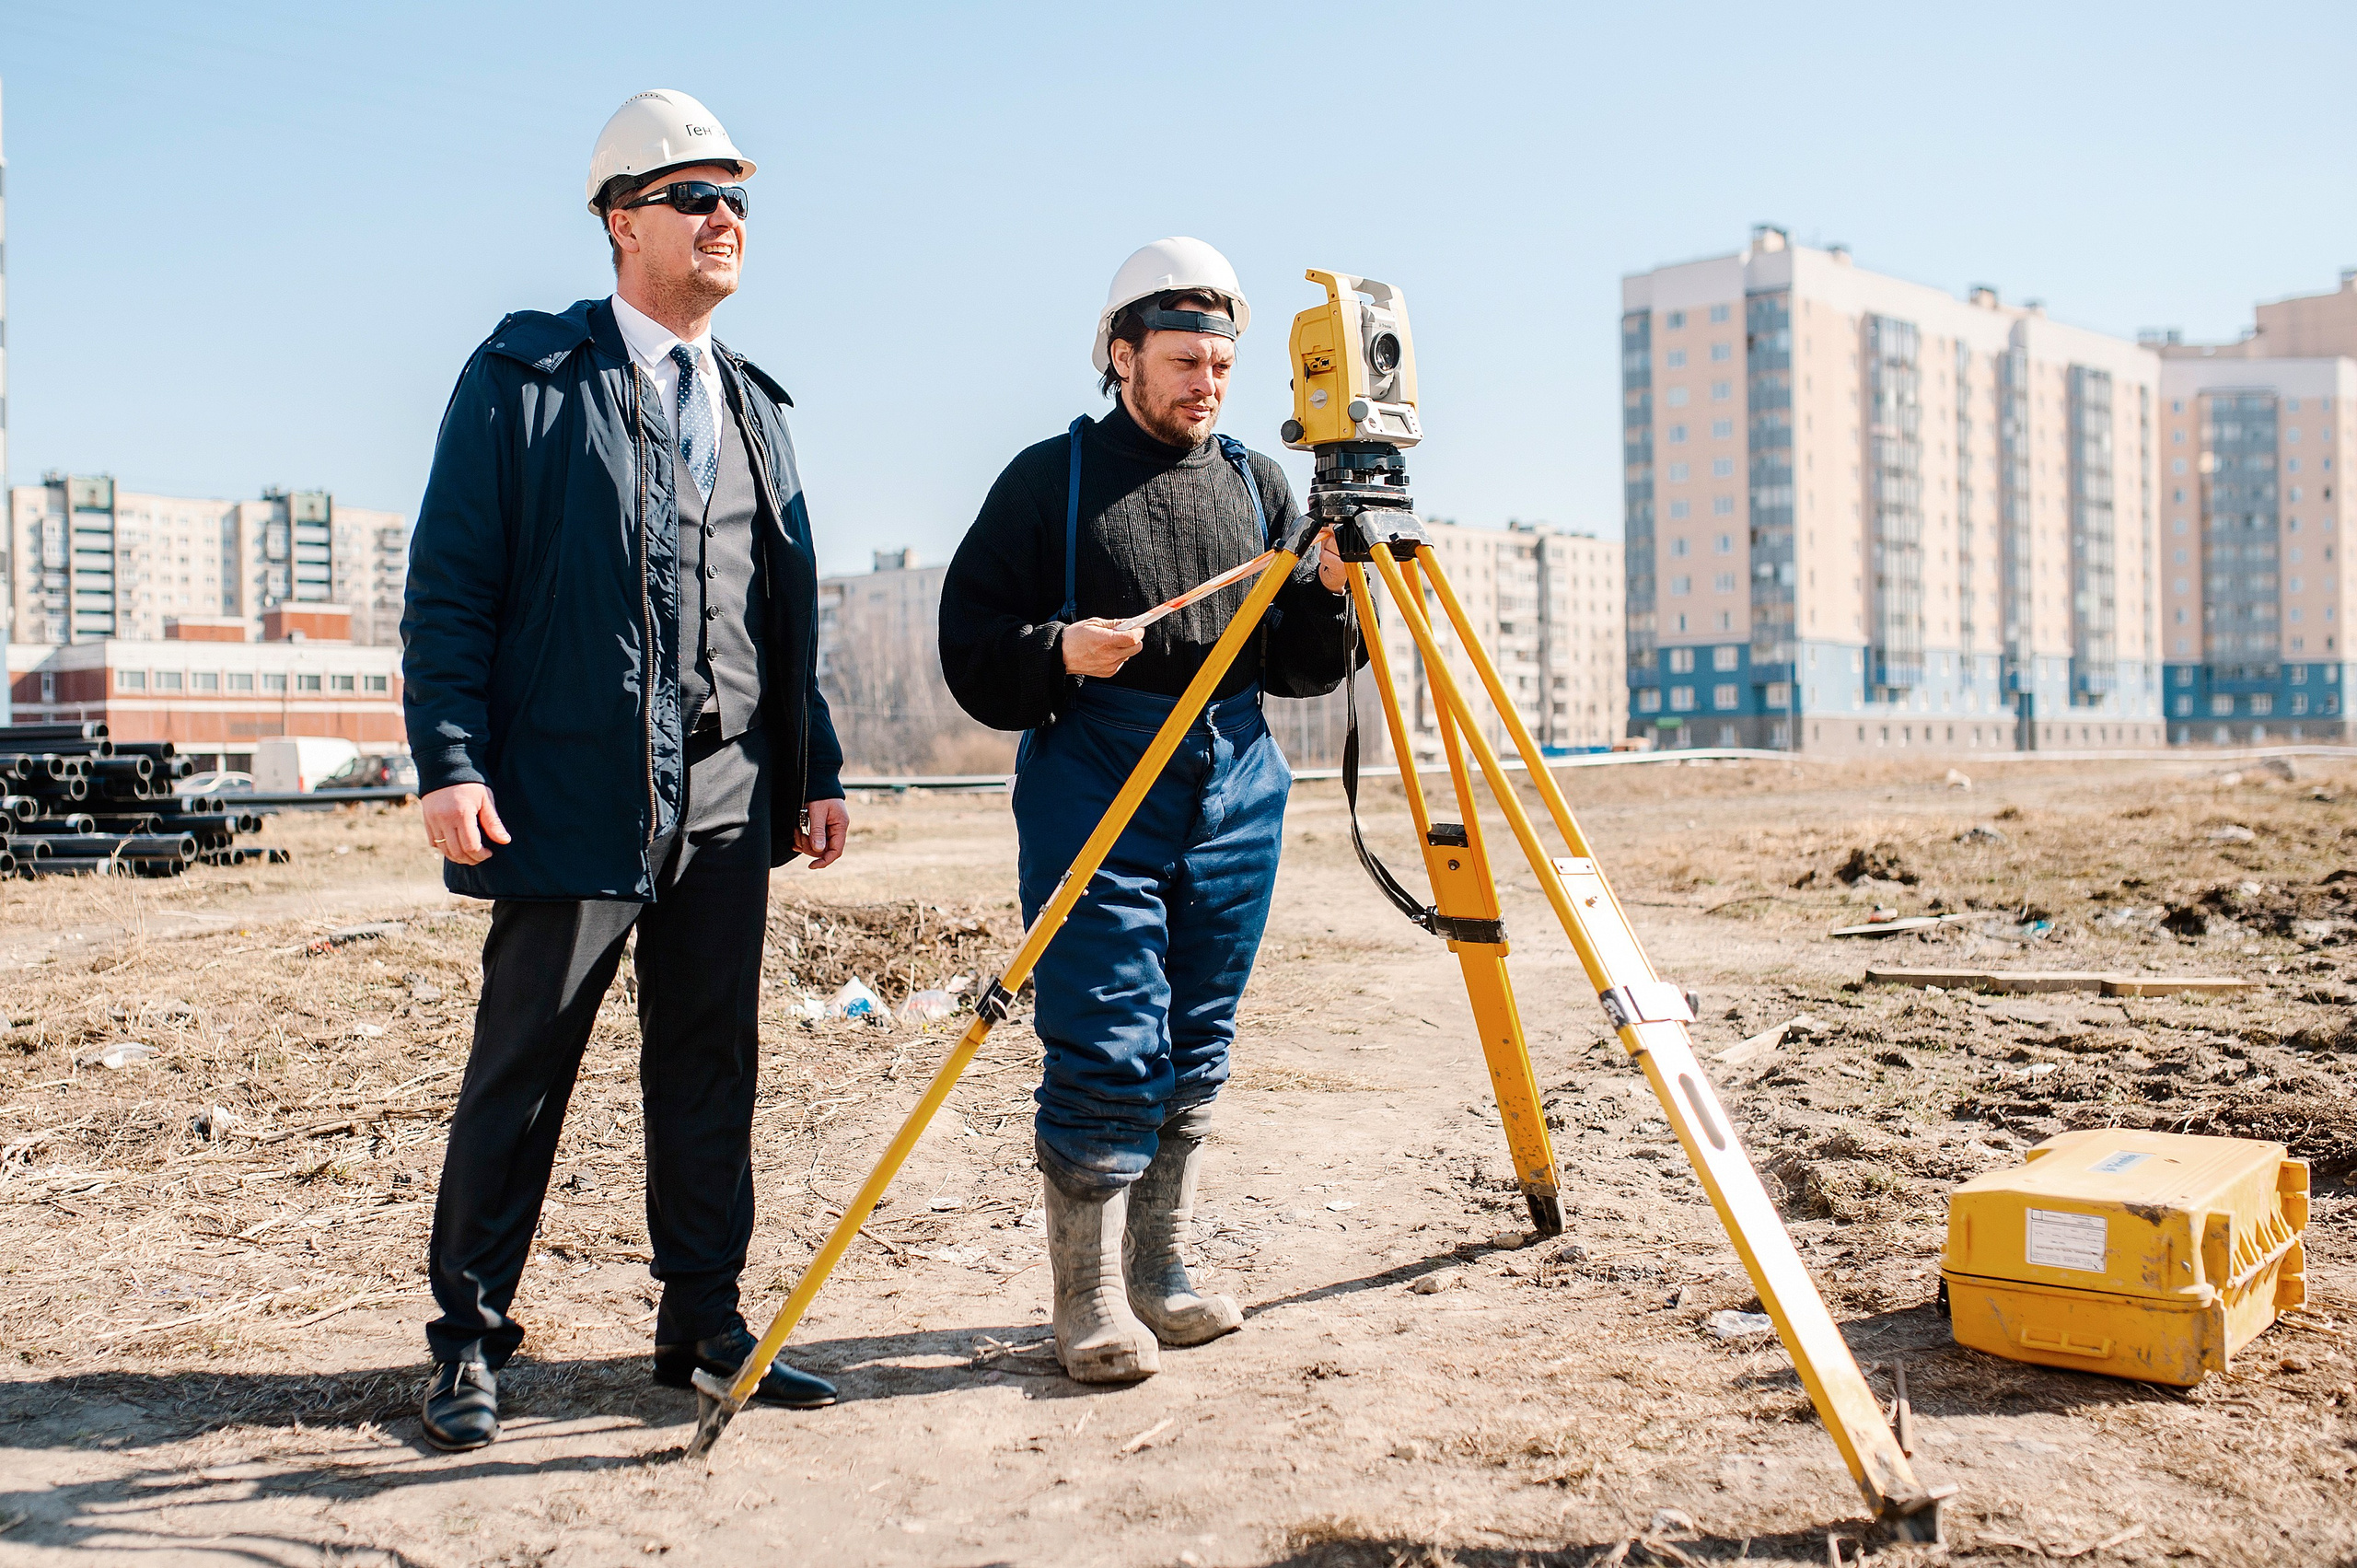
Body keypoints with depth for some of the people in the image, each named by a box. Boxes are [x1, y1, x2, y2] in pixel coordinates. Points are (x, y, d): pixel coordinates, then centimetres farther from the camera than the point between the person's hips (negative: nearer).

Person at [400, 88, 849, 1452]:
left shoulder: (757, 403, 17)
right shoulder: (525, 373, 0)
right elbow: (449, 584, -4)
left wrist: (819, 770, 12)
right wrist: (450, 759, -14)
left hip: (730, 799, 5)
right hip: (573, 790, -5)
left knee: (712, 1067, 10)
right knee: (521, 1069, 3)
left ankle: (705, 1319, 22)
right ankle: (471, 1339, 17)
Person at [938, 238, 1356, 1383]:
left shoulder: (1258, 485, 15)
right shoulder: (1051, 477, 4)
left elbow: (1297, 666, 13)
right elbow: (970, 642, 0)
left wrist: (1327, 593, -6)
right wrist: (1059, 651, -18)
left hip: (1236, 788, 5)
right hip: (1094, 784, -4)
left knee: (1193, 1054, 9)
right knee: (1105, 1051, -7)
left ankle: (1157, 1275, 22)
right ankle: (1089, 1299, 4)